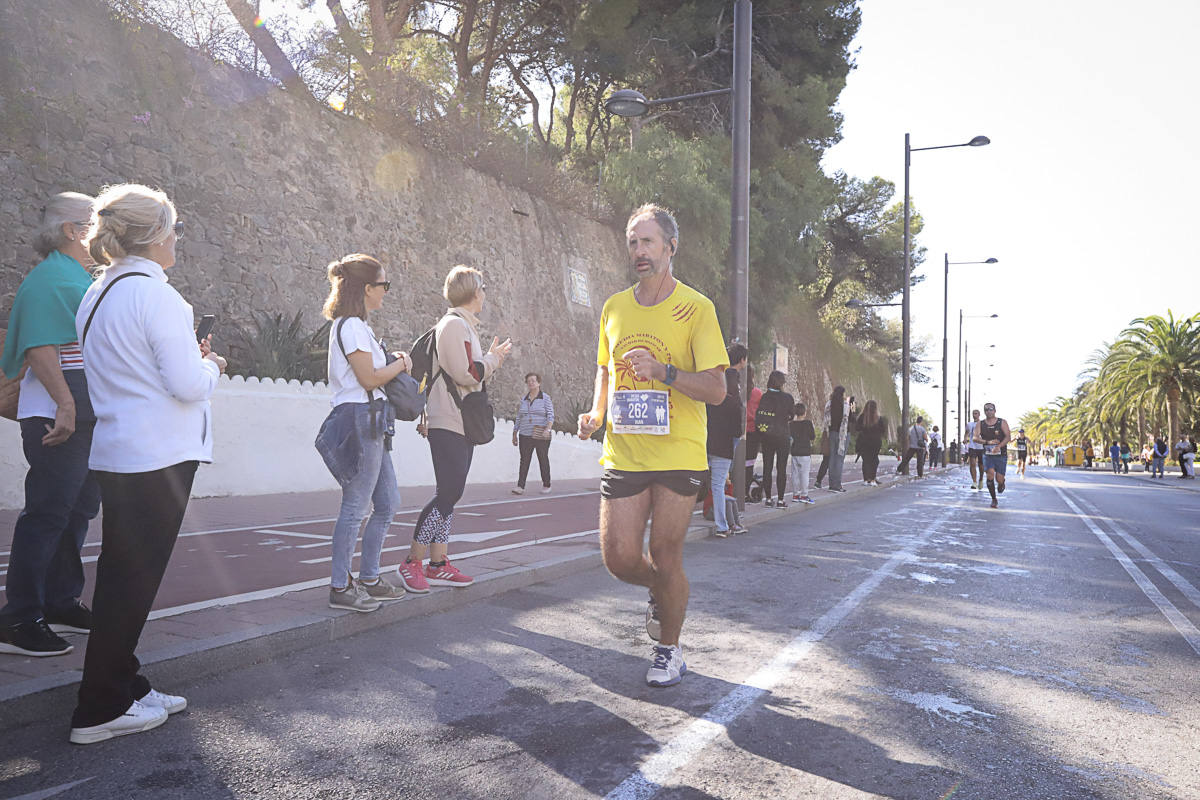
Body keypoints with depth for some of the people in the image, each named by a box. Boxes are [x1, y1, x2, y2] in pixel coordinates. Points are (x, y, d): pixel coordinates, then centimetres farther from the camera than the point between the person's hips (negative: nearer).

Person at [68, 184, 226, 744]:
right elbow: (188, 384, -19)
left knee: (122, 575, 15)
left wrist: (191, 359, 15)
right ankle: (101, 710, 10)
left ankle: (125, 686, 28)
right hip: (157, 457, -9)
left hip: (115, 455, 9)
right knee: (133, 579, 0)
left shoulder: (97, 294, 12)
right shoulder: (154, 293, -16)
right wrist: (212, 366, 1)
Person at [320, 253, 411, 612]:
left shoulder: (354, 325, 20)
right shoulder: (352, 325, -11)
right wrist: (401, 364, -2)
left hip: (371, 423, 11)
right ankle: (340, 588, 4)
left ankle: (369, 579, 22)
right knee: (355, 507, -5)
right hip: (360, 419, -11)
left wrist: (392, 362, 8)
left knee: (388, 503, 13)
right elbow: (369, 378, -16)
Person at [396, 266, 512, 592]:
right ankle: (412, 562, -4)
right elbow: (466, 374, -18)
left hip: (462, 424, 10)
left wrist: (492, 358, 14)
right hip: (448, 422, -10)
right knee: (448, 492, -11)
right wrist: (493, 358, -4)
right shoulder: (454, 324, -11)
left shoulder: (464, 326, 20)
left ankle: (438, 565, 12)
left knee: (450, 492, 9)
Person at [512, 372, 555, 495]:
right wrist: (514, 434, 13)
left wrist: (548, 429, -25)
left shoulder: (546, 398, -1)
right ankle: (520, 487, -9)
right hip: (525, 436, 3)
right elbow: (518, 418, 16)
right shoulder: (523, 399, 12)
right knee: (524, 460, -4)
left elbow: (550, 416, -9)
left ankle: (546, 485, 16)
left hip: (541, 437, -3)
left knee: (543, 460, 4)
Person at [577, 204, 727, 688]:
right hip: (623, 452, 4)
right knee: (619, 558, 1)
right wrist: (595, 413, 6)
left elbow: (716, 390, -8)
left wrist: (663, 371, -22)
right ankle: (660, 590, 37)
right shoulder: (614, 308, 11)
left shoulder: (696, 308, -3)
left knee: (665, 556, 2)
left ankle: (669, 650, 26)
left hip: (678, 452, -4)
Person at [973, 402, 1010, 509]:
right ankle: (994, 500, -2)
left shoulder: (1002, 423, -3)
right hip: (987, 454, 1)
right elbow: (975, 438, -6)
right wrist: (988, 442, -23)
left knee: (999, 479, -3)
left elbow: (1008, 437, -12)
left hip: (1001, 455, -1)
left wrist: (999, 446, -28)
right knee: (990, 474, -17)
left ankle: (1001, 484, 38)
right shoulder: (980, 424, 3)